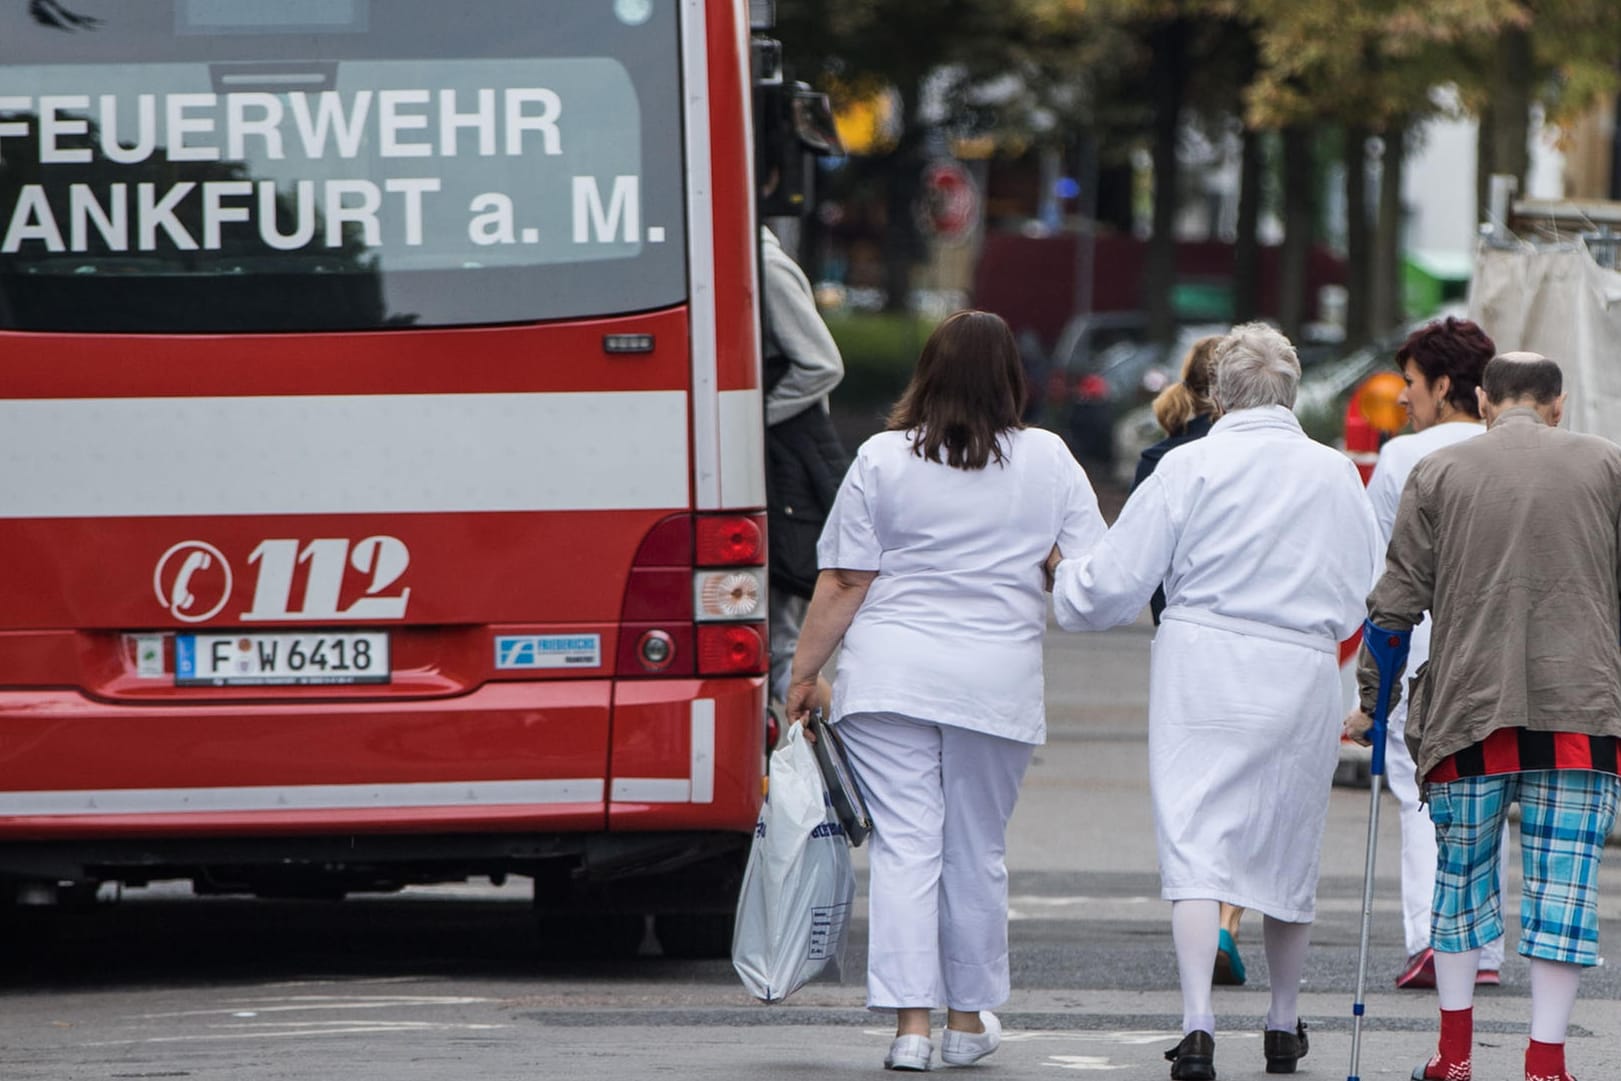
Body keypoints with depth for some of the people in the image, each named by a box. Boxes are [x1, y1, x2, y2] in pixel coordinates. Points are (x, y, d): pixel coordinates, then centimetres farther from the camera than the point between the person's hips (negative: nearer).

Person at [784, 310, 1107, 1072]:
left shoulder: (883, 459, -2)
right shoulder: (1048, 460, 2)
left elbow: (842, 584, -2)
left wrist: (804, 673, 5)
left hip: (890, 674, -1)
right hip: (998, 680, 1)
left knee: (905, 845, -1)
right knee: (977, 850, 12)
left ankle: (911, 1023, -8)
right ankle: (968, 1019, 21)